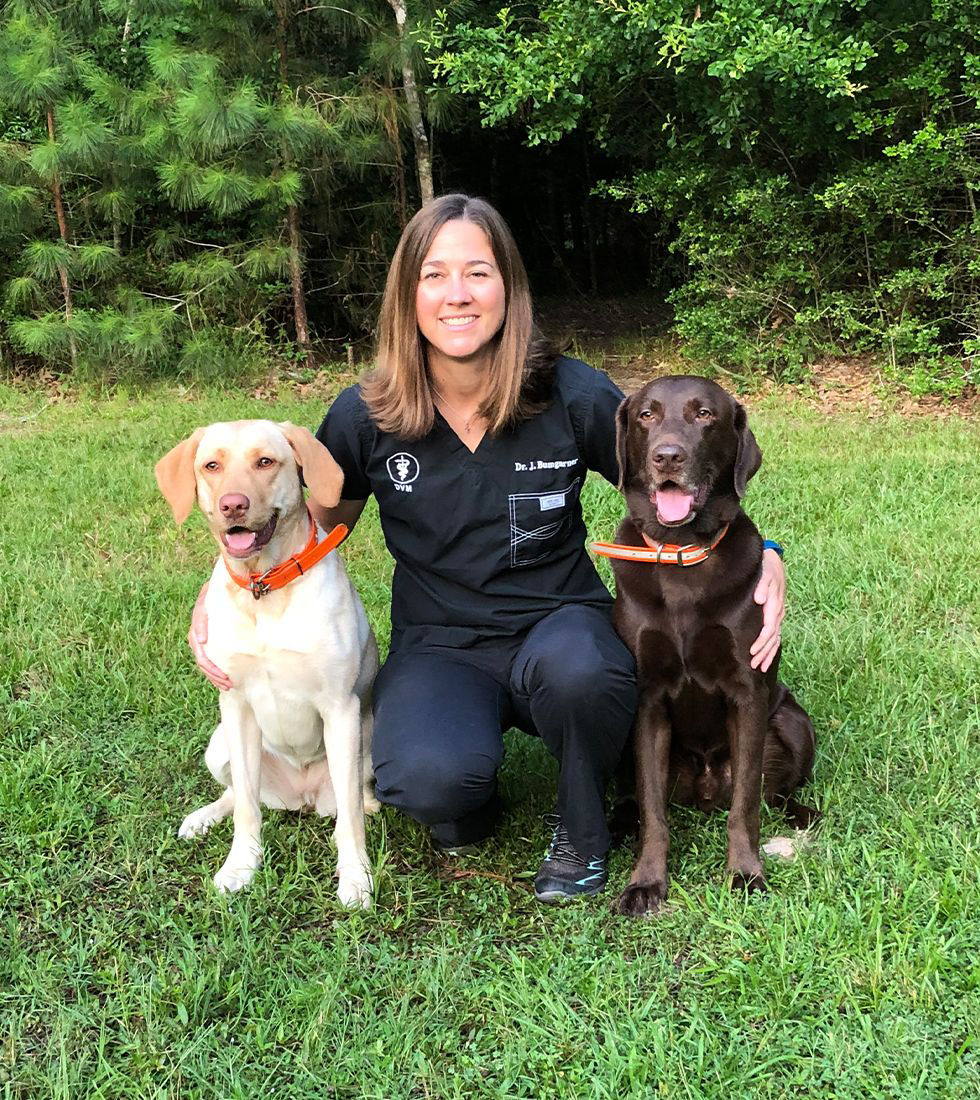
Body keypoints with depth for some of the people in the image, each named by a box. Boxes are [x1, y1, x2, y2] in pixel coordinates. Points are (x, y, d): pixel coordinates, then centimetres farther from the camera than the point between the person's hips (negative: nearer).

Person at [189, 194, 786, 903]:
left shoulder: (572, 396, -9)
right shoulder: (366, 416, -5)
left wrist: (759, 554, -17)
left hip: (558, 625, 0)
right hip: (440, 649, 0)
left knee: (575, 666, -38)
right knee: (430, 777, -34)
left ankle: (582, 833, -4)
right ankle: (469, 810, 8)